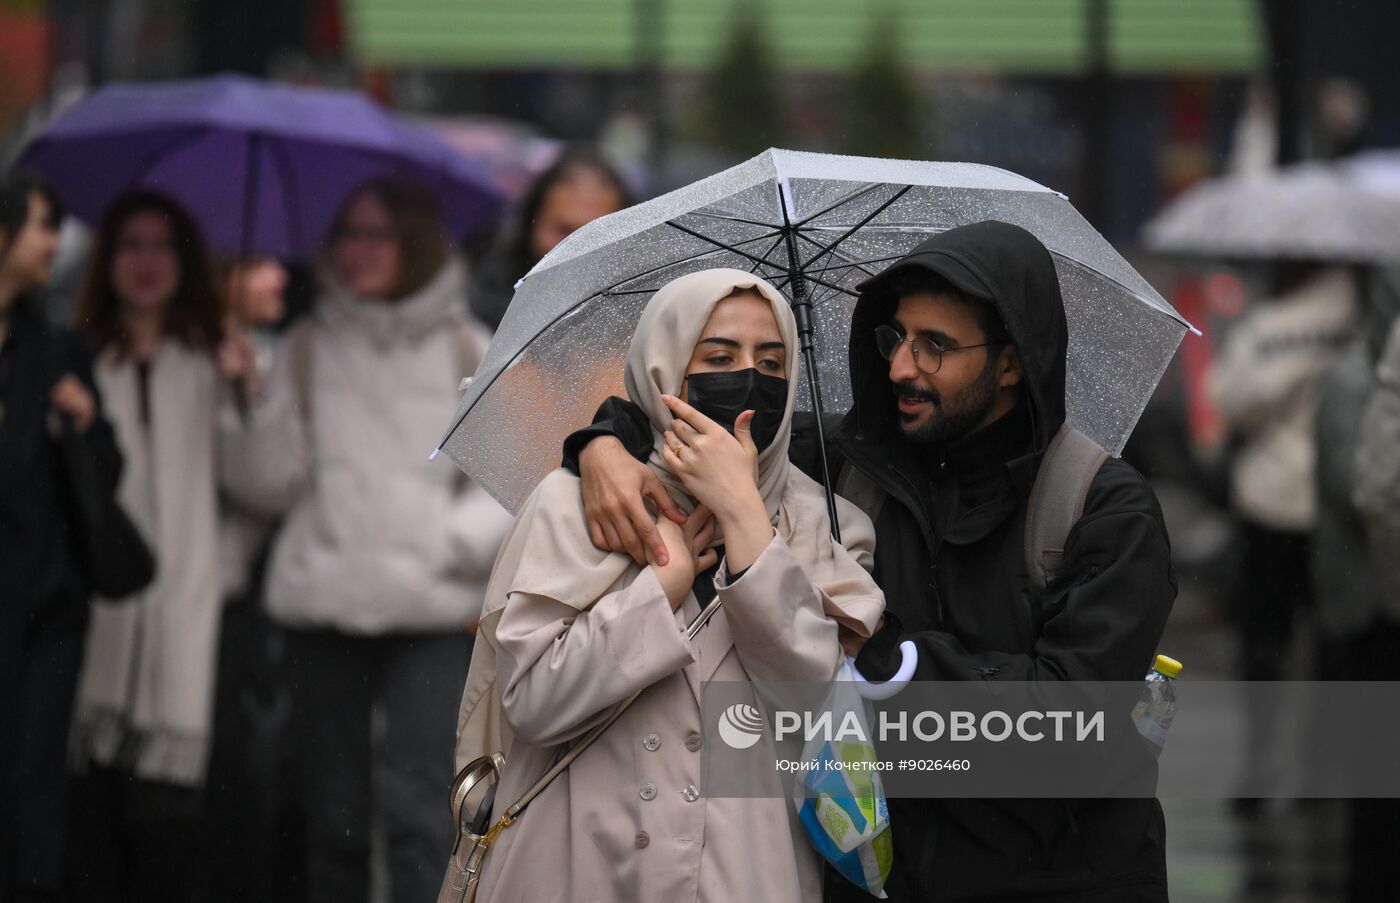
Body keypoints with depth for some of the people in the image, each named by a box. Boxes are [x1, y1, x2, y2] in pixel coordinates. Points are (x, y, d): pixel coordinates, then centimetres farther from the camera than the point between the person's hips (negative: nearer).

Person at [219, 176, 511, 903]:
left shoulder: (464, 351, 6)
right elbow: (267, 484, 6)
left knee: (415, 807, -15)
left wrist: (456, 540, -12)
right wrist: (252, 402, -9)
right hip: (323, 605, 3)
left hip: (431, 612, -3)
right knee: (333, 816, 6)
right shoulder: (308, 350, 12)